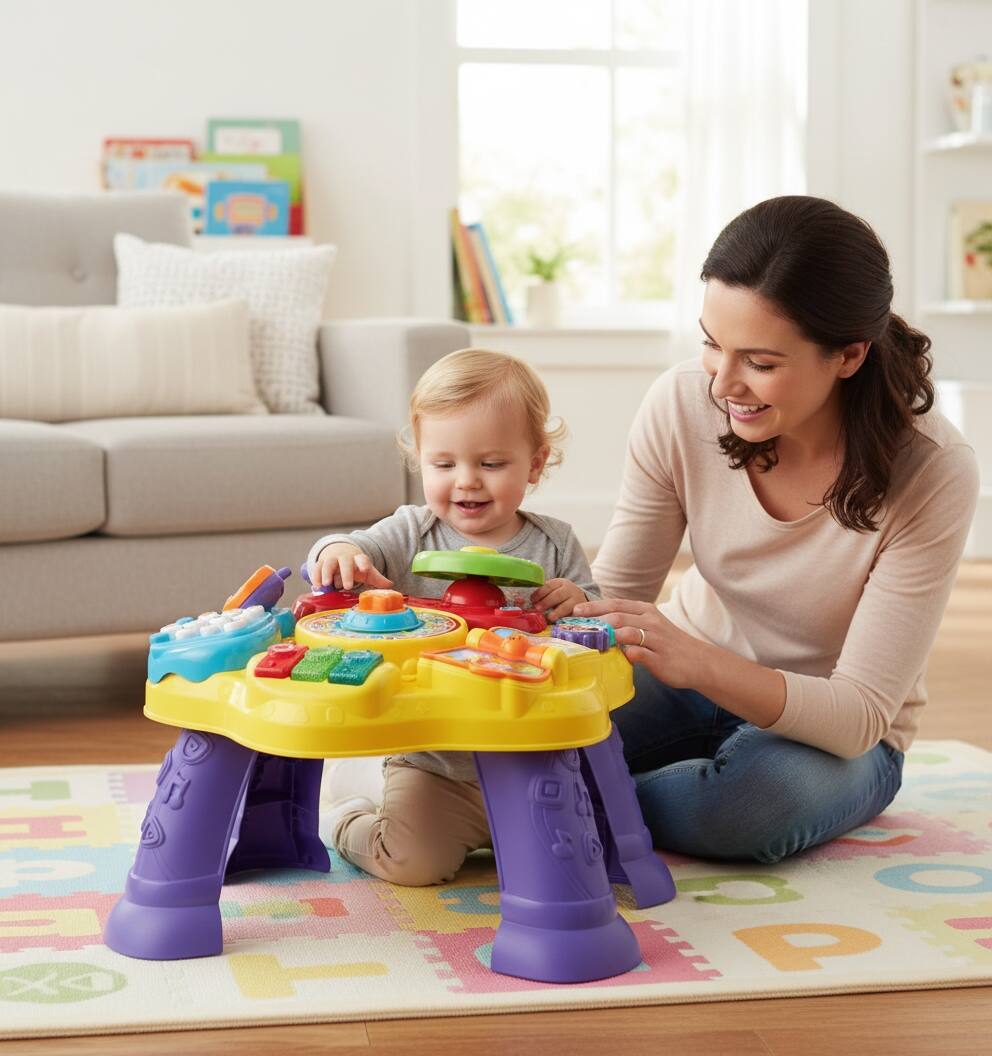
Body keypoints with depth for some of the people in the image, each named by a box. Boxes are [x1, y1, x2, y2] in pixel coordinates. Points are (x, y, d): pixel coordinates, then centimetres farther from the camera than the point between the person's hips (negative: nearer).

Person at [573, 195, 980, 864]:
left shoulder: (933, 474, -26)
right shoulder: (682, 407, -17)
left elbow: (860, 713, -26)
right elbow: (614, 592, -7)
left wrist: (700, 664, -43)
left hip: (839, 730, -2)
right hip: (693, 673, 2)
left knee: (759, 797, -36)